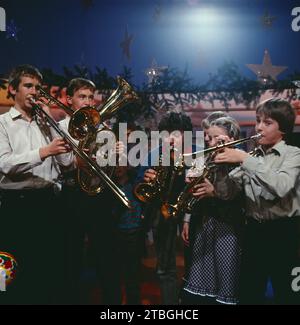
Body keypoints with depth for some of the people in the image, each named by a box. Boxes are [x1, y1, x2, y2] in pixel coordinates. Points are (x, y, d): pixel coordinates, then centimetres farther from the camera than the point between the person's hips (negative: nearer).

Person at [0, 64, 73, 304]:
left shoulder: (46, 123, 15)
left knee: (51, 265, 11)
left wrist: (49, 124, 0)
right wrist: (43, 152, -23)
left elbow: (66, 160, 5)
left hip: (48, 201, 4)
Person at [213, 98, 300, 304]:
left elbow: (281, 186, -27)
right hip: (254, 229, 5)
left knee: (282, 291, 8)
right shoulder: (251, 155, 10)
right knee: (249, 291, 14)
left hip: (282, 231, -5)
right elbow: (230, 190, 2)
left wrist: (245, 160, -27)